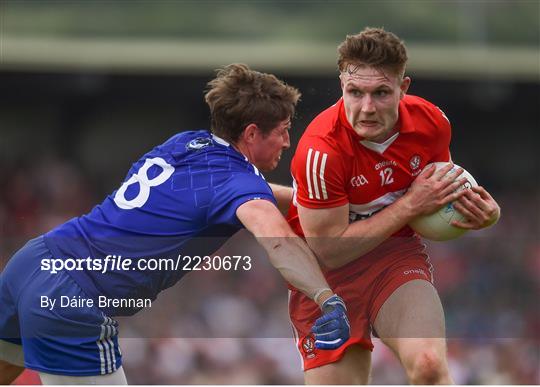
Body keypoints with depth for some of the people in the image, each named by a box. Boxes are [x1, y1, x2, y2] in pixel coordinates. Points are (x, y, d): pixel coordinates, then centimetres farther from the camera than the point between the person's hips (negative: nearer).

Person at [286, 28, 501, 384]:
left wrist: (479, 209, -9)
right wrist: (411, 205, -22)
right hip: (328, 274, -2)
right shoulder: (320, 151, -26)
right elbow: (329, 252, -22)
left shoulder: (431, 122, -10)